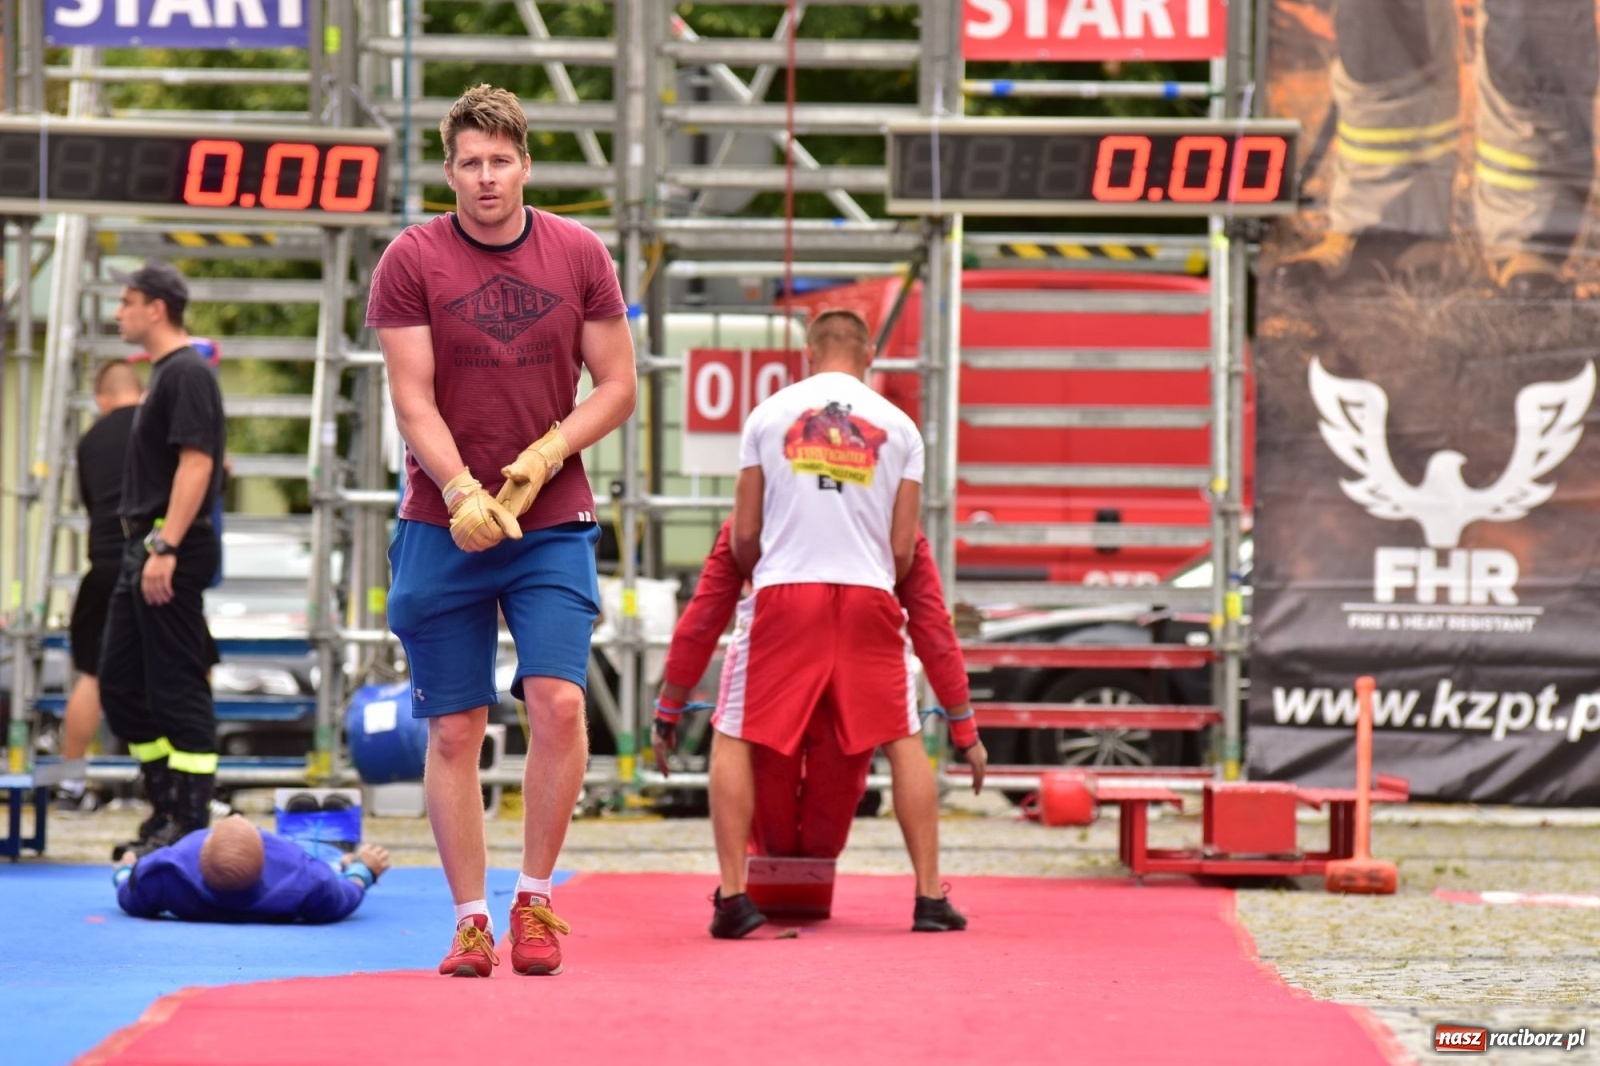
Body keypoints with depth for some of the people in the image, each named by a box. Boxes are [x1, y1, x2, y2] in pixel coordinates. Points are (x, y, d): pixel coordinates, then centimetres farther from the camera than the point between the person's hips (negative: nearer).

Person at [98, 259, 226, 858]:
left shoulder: (187, 374, -14)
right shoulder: (164, 373, 17)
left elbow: (195, 463, -21)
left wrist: (166, 547, -25)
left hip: (173, 551, -11)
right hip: (145, 548, 11)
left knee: (178, 689, -7)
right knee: (120, 682, 13)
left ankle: (192, 820, -4)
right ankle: (168, 807, 18)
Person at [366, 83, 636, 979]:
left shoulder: (579, 254, 4)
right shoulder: (412, 261, -1)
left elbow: (617, 385, 7)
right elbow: (413, 399, -6)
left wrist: (548, 453, -9)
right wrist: (462, 494, -20)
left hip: (553, 522, 1)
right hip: (442, 527, -1)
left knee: (557, 700, -15)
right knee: (455, 731, 0)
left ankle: (537, 898, 0)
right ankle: (471, 920, 7)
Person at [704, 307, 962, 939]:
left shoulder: (767, 415, 6)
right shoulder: (898, 426, 8)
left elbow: (744, 536, 6)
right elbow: (903, 548, 7)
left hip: (785, 588, -1)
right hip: (868, 593, 1)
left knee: (734, 739, 9)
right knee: (903, 742, 13)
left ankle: (732, 895, -2)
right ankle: (930, 896, 8)